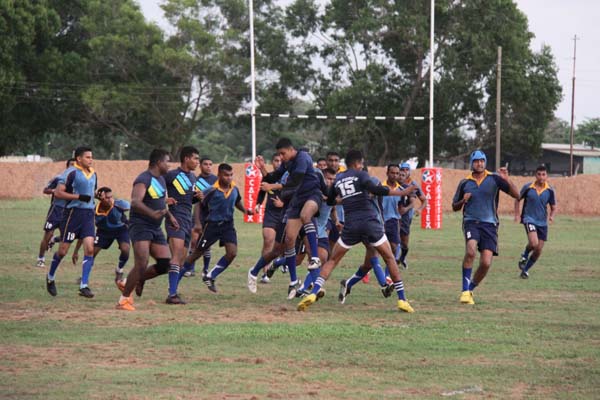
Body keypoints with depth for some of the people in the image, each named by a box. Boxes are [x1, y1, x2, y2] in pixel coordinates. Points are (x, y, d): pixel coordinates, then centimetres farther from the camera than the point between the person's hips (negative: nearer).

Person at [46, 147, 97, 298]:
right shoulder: (71, 172, -10)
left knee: (90, 249, -9)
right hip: (73, 213, -6)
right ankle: (50, 277, 27)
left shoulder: (93, 174, 14)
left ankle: (84, 286, -8)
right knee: (63, 250, 2)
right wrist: (79, 197, -21)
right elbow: (58, 193, -16)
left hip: (88, 214, 6)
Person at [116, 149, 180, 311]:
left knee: (165, 264, 0)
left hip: (156, 228, 9)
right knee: (141, 265, -18)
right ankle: (124, 299, -8)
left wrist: (169, 216, 25)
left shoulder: (161, 180, 16)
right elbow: (135, 202, -31)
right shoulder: (144, 180, -15)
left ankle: (139, 279, 22)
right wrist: (152, 213, -44)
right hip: (141, 226, -9)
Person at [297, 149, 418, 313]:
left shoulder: (338, 179, 16)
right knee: (389, 258, 10)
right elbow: (374, 189, -16)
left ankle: (313, 293, -6)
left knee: (333, 260, 14)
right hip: (370, 221, -3)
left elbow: (329, 201, 29)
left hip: (351, 224, 3)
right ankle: (402, 300, 4)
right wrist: (402, 193, -16)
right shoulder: (360, 174, 3)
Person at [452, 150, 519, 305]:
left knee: (486, 263, -9)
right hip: (471, 222, 0)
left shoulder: (494, 179, 4)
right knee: (471, 250, -29)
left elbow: (516, 194, -2)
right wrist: (463, 200, -4)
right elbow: (455, 207, 18)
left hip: (489, 224, 1)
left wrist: (506, 180, -18)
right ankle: (465, 290, -22)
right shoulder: (464, 183, 8)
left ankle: (470, 289, 17)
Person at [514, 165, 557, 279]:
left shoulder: (550, 191, -1)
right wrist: (517, 215, 1)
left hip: (542, 222, 3)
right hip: (529, 219, -3)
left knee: (538, 250, 3)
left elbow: (553, 207, 8)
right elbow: (517, 200, 9)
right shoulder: (527, 187, -6)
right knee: (534, 243, -27)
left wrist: (552, 216, -13)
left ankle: (525, 269, 23)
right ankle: (525, 255, 7)